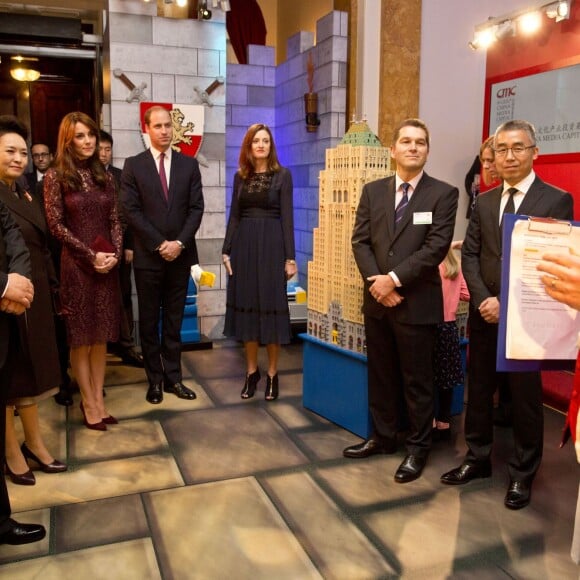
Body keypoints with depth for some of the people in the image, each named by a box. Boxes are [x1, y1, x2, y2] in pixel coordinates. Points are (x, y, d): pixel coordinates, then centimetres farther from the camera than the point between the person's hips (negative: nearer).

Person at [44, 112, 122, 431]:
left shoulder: (104, 176, 10)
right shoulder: (56, 176, -3)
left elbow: (115, 221, 9)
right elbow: (56, 225, -7)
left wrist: (114, 253, -8)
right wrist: (91, 255, -12)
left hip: (107, 265, 4)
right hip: (76, 265, -4)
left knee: (101, 336, 8)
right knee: (81, 337, 4)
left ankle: (98, 399, 17)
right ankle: (89, 403, 13)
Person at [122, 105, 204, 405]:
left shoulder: (189, 164, 7)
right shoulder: (133, 165, 1)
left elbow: (196, 208, 2)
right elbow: (132, 211, -5)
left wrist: (180, 242, -11)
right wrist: (160, 244, -12)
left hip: (181, 255, 2)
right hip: (148, 256, -1)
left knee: (174, 320, 9)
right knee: (149, 321, 7)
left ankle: (173, 377, 18)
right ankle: (155, 379, 17)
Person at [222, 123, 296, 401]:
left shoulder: (282, 174, 0)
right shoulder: (240, 176, 10)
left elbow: (287, 216, -4)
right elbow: (234, 215, 10)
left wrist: (290, 256, -9)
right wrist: (227, 250, 2)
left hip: (271, 245, -3)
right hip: (244, 245, 4)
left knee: (271, 305, 0)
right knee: (247, 305, 6)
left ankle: (272, 374, 12)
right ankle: (251, 371, 18)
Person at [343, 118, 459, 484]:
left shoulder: (443, 194, -3)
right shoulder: (373, 191, 9)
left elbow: (436, 247, -13)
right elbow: (361, 242, 4)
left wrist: (394, 279, -17)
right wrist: (376, 282, -11)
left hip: (417, 302, -4)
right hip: (376, 300, 4)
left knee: (417, 381, 6)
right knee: (380, 375, 15)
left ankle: (418, 448, 22)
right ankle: (383, 437, 32)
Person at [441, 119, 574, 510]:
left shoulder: (557, 200, -5)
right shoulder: (484, 202, 10)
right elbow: (470, 254, 6)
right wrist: (483, 300, -10)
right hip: (485, 314, 5)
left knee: (526, 398, 7)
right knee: (479, 390, 13)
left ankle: (522, 475, 24)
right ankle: (478, 459, 31)